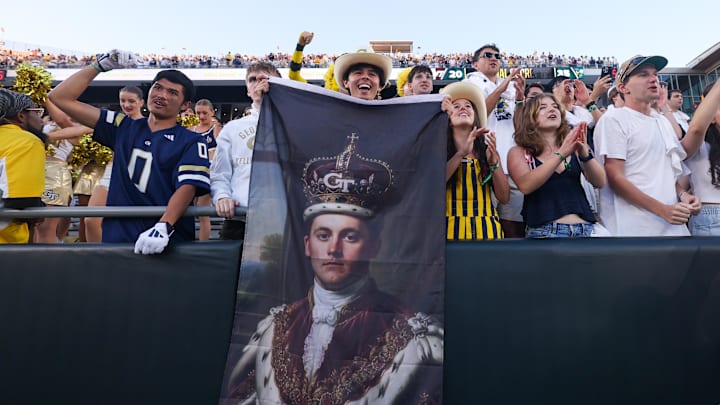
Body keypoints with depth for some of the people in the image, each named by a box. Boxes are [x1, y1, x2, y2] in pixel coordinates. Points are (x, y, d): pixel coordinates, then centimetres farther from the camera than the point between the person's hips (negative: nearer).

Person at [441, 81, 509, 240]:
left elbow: (504, 197, 3)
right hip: (451, 227, -1)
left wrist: (493, 162, -10)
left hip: (485, 228, 2)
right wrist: (462, 153, -18)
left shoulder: (487, 149, 8)